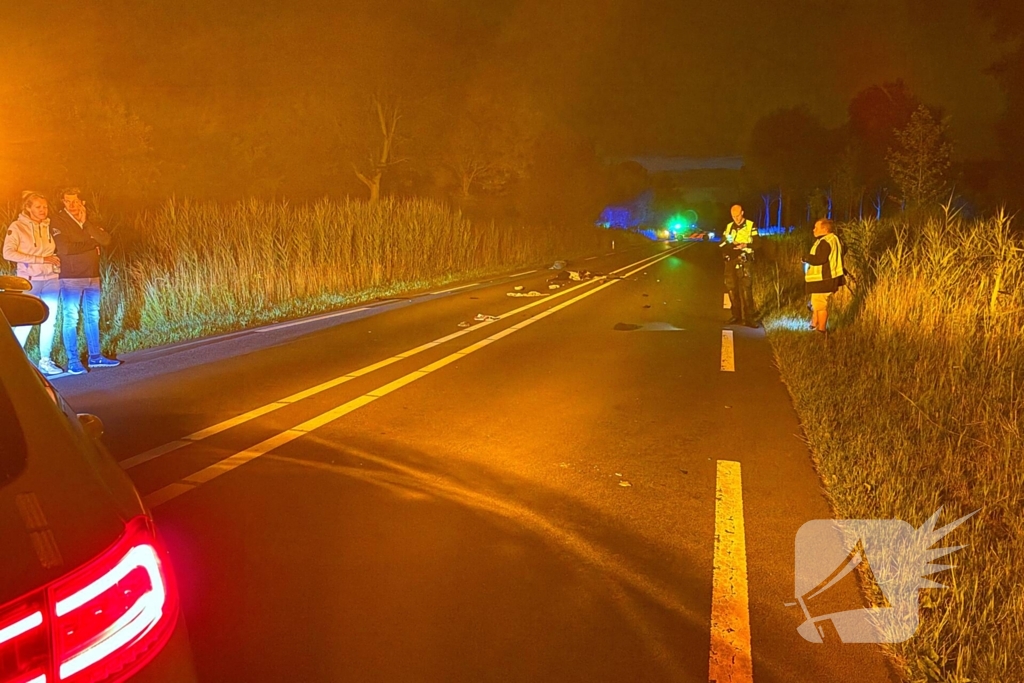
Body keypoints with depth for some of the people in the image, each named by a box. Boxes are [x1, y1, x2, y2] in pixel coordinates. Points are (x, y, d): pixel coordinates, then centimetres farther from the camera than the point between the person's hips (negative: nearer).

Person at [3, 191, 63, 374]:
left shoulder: (49, 226, 8)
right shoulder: (17, 227, -6)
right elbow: (8, 253, -16)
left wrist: (58, 260, 0)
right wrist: (40, 259, -19)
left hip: (51, 279, 4)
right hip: (30, 281, -4)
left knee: (50, 321, 7)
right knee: (25, 321, -5)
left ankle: (45, 361, 17)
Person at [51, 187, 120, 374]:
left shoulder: (90, 221, 11)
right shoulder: (58, 221, -6)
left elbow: (105, 240, -4)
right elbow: (64, 248, -19)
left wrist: (85, 223, -13)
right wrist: (92, 244, -9)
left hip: (92, 276, 6)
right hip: (70, 278, -6)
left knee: (92, 317, 11)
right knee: (71, 319, -4)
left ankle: (95, 356, 20)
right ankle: (73, 361, 1)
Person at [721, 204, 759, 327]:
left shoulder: (750, 226, 2)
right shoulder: (729, 227, 15)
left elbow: (756, 243, -3)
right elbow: (722, 243, 13)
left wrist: (745, 245, -21)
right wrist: (729, 245, -9)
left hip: (743, 261, -5)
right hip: (730, 260, 5)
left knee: (746, 289, -11)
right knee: (732, 288, 7)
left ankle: (749, 318, -10)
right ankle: (737, 316, 17)